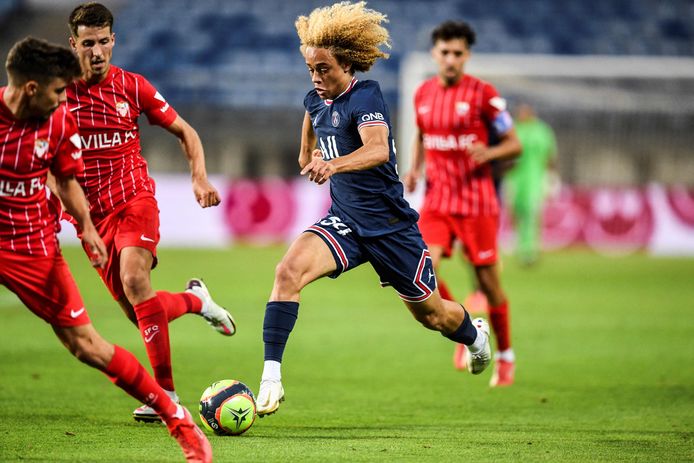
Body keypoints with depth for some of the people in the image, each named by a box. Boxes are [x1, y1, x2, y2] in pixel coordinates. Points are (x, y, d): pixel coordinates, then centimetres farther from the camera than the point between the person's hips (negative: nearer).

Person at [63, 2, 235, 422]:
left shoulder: (132, 87, -1)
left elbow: (185, 131, 10)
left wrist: (200, 178, -4)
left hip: (135, 198, -2)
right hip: (92, 214, 2)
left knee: (134, 281, -29)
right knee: (140, 313, 2)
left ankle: (166, 393, -25)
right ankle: (195, 300, 37)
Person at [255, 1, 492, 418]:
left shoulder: (365, 97, -20)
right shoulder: (316, 101, 1)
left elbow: (379, 150, -41)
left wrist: (333, 164, -57)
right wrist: (308, 157, 26)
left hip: (390, 224, -5)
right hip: (344, 221, 5)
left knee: (431, 314, 13)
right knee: (289, 271, -25)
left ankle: (475, 334, 50)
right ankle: (271, 377, -27)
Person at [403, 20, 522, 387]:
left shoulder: (482, 94, -8)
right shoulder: (423, 94, 6)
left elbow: (514, 144, -3)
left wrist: (488, 153, -24)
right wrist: (415, 168, 5)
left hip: (476, 202, -3)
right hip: (436, 201, 4)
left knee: (488, 283, 2)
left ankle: (505, 357, 22)